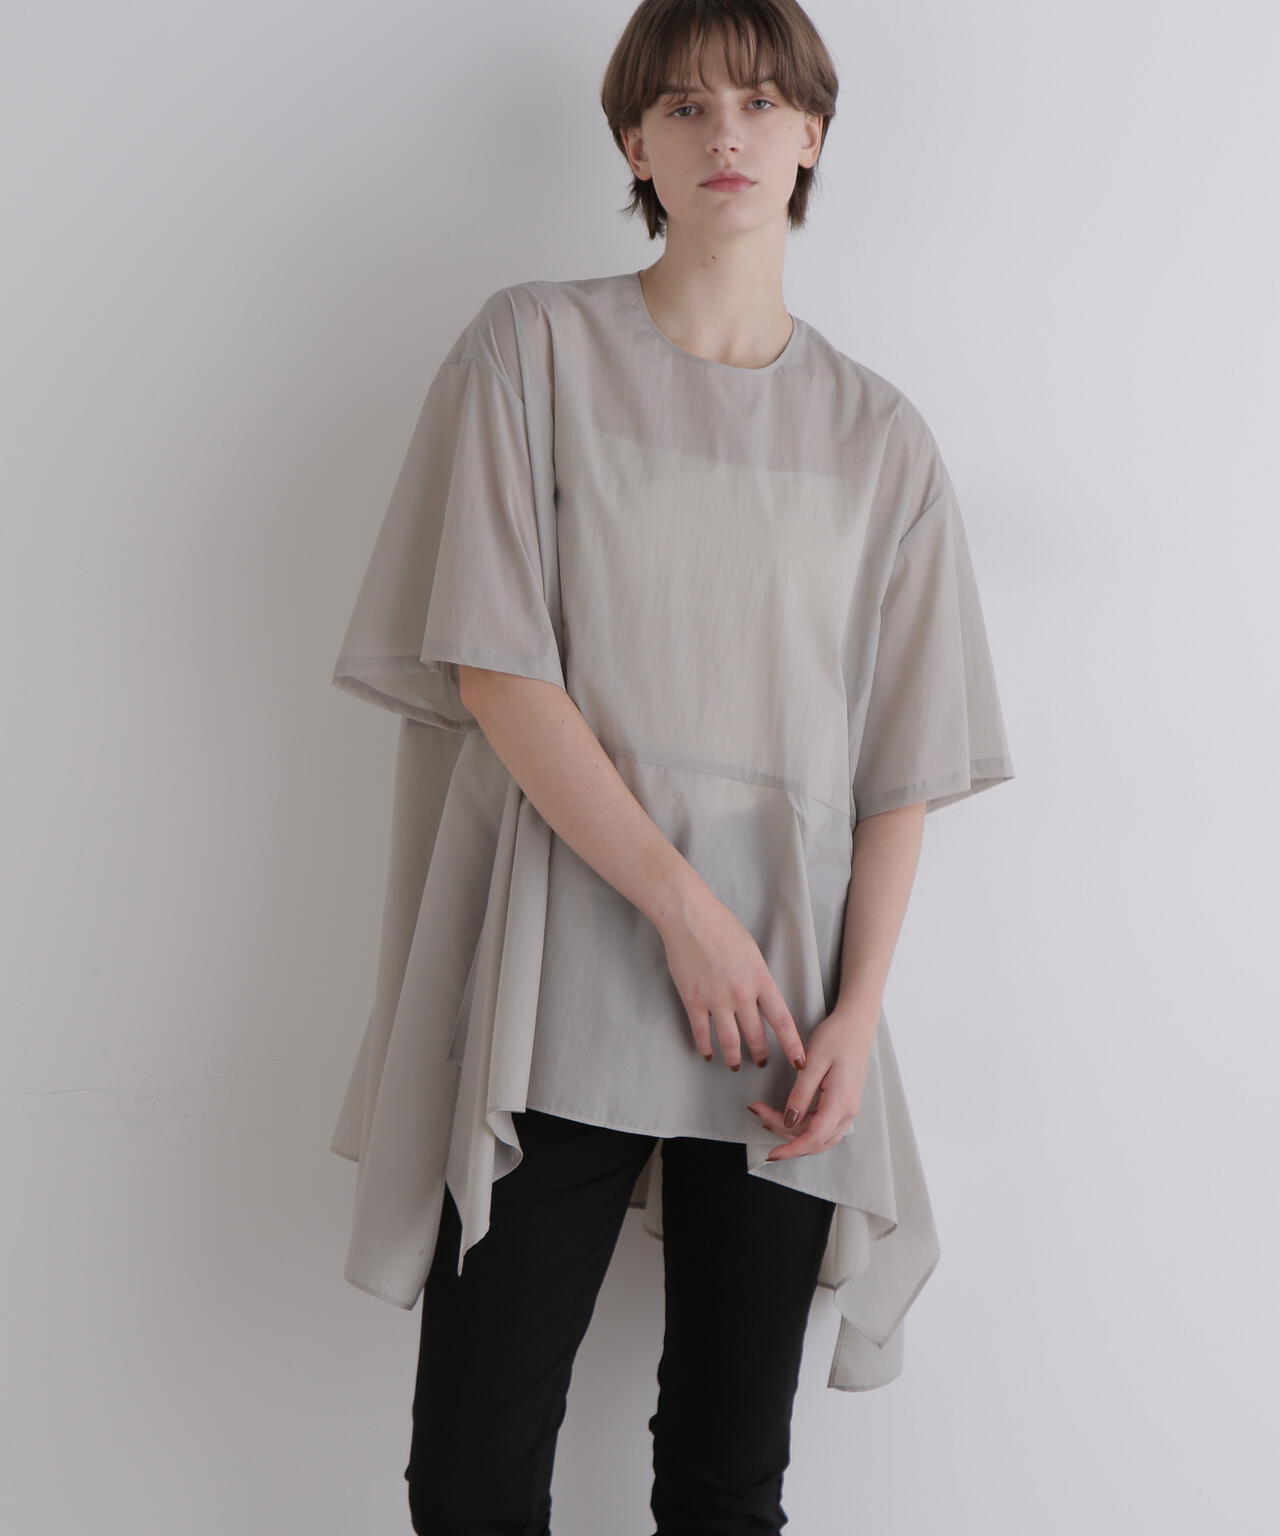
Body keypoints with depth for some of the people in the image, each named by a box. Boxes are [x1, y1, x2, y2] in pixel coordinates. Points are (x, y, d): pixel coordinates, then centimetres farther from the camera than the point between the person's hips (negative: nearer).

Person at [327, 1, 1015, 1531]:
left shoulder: (877, 436, 10)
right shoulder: (536, 346, 3)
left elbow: (901, 766, 7)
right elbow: (491, 669, -6)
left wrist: (858, 1011, -5)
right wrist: (685, 907, -11)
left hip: (785, 1027, 2)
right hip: (554, 1002, -2)